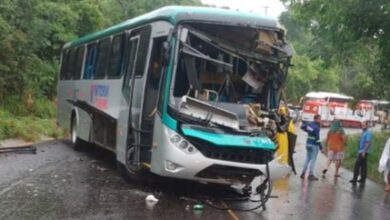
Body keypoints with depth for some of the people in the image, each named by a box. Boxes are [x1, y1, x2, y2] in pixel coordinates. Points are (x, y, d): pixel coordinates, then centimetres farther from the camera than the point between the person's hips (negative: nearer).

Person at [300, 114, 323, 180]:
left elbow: (302, 126, 19)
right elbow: (317, 138, -21)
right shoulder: (316, 127, -19)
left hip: (308, 144, 8)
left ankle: (303, 173, 19)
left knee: (307, 159, 16)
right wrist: (321, 147, -17)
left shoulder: (310, 124, 4)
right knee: (313, 160, -2)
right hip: (314, 145, -8)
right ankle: (311, 175, 0)